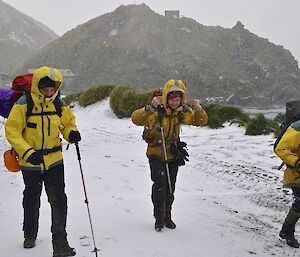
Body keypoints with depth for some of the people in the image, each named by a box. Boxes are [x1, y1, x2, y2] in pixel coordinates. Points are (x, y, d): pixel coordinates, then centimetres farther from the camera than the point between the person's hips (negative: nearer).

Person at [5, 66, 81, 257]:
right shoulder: (24, 104, -12)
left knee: (59, 201, -6)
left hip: (54, 161, 2)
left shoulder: (59, 104, -1)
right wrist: (27, 152, -24)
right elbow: (12, 131, -13)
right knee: (31, 200, 18)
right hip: (30, 162, -1)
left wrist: (72, 133, -10)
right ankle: (30, 235, 42)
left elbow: (68, 123, 14)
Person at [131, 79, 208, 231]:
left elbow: (201, 121, 0)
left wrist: (198, 108, -20)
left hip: (173, 156, 4)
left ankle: (167, 216, 30)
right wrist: (150, 107, -45)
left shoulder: (182, 112, -5)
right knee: (160, 184, -14)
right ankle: (159, 218, 3)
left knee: (170, 188, 13)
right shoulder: (156, 111, -19)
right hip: (156, 154, -4)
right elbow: (136, 119, -31)